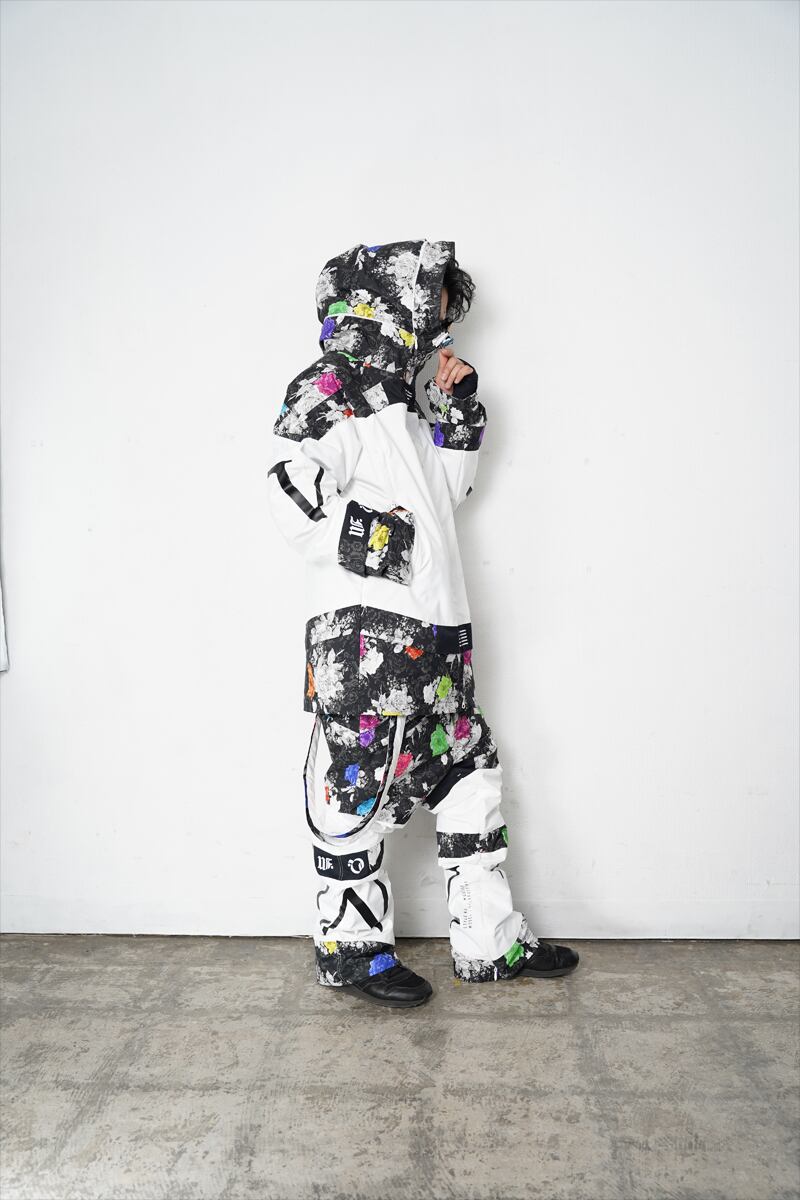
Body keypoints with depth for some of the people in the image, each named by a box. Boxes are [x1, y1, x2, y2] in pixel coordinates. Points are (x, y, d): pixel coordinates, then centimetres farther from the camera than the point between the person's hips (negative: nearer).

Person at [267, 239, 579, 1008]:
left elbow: (442, 495, 28)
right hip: (364, 630, -9)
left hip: (433, 629, 10)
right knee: (359, 787, -1)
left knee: (469, 774, 12)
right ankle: (349, 945, 18)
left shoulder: (401, 402, 23)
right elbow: (294, 497, -17)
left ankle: (490, 943, 23)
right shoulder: (333, 389, -5)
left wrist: (458, 414, 18)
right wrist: (373, 546, -18)